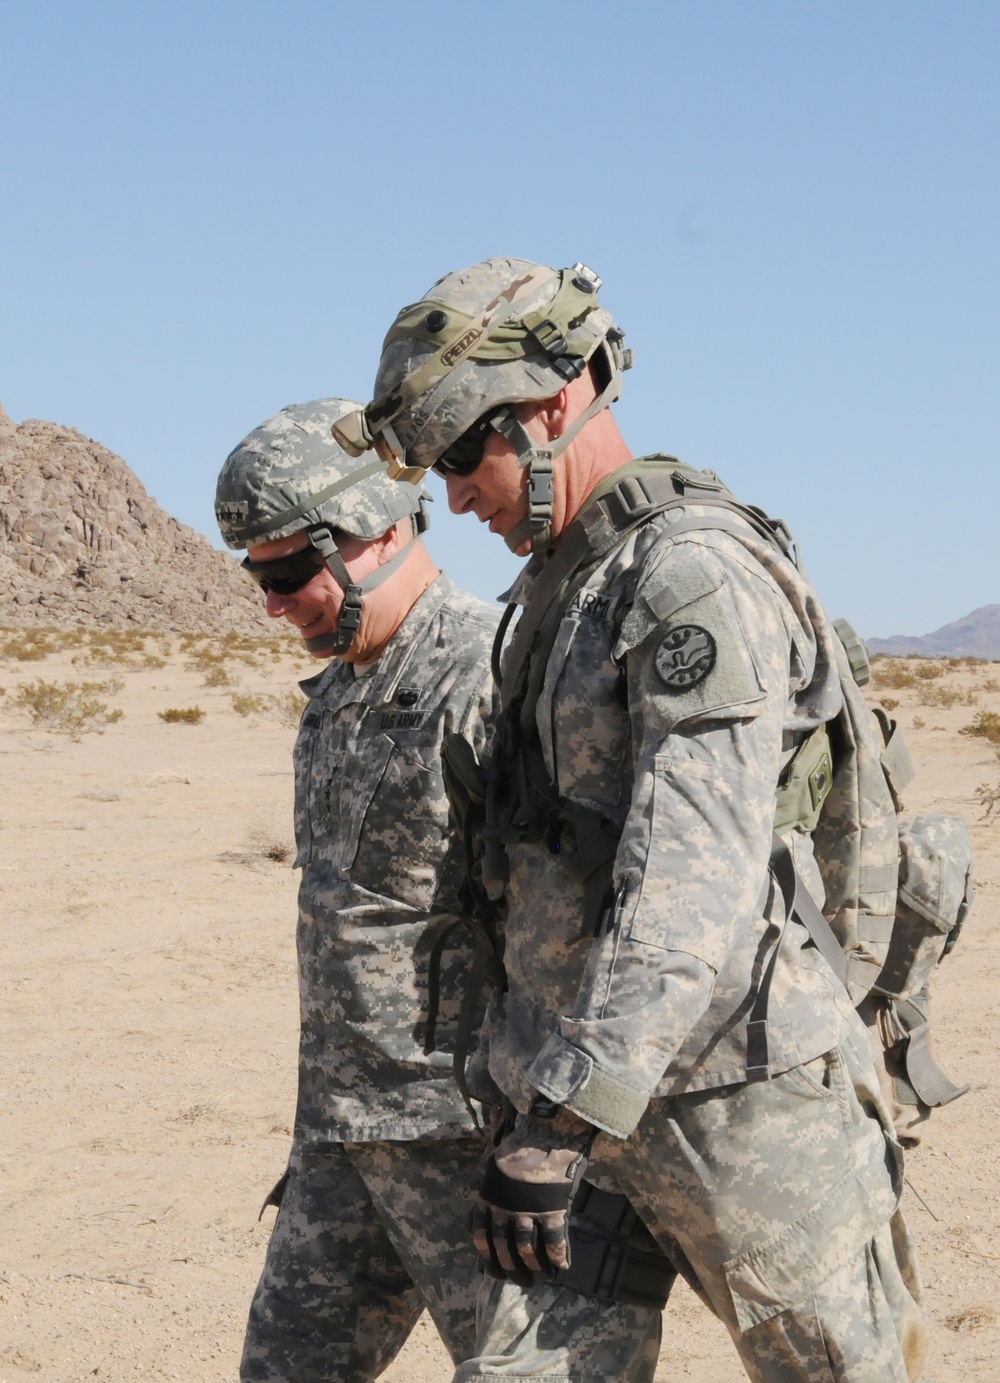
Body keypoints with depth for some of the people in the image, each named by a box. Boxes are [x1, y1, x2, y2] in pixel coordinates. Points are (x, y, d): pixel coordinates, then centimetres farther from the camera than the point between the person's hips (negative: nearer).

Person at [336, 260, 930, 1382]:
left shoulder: (700, 574, -16)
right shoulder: (558, 586, 14)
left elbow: (695, 882, -25)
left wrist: (563, 1119, -29)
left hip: (732, 1089, -8)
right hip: (584, 1085, 8)